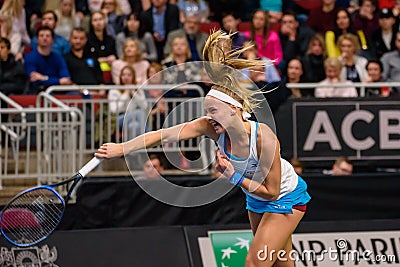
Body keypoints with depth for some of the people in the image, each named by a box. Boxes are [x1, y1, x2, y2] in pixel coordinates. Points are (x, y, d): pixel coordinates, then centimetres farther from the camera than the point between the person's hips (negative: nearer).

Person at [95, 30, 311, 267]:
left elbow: (271, 192, -25)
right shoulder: (213, 128, -23)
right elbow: (165, 134, -31)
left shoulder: (264, 138, -36)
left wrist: (233, 176, -32)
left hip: (285, 197, -6)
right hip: (255, 197, 6)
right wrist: (122, 148, -40)